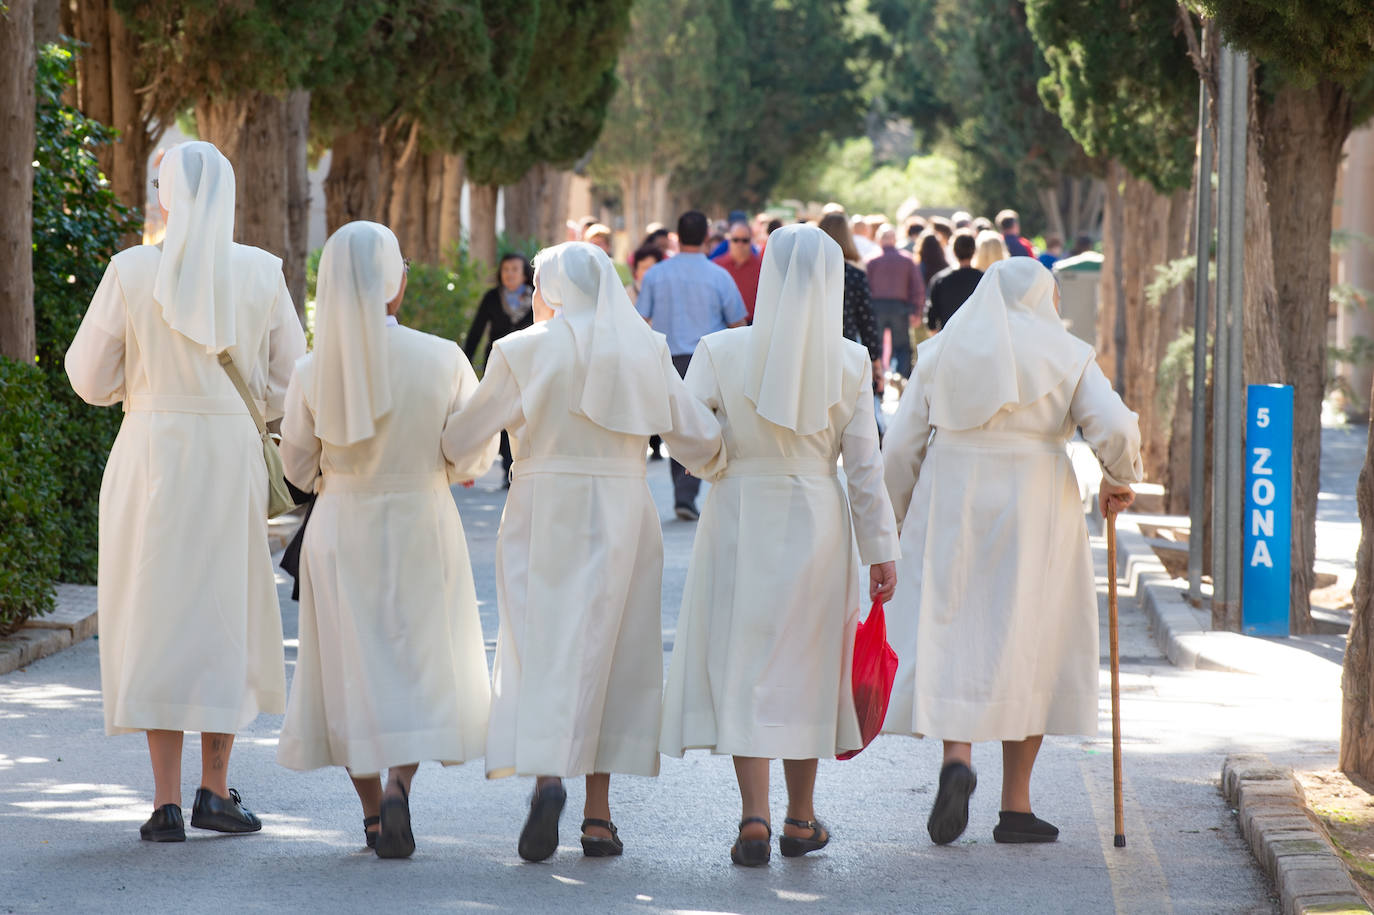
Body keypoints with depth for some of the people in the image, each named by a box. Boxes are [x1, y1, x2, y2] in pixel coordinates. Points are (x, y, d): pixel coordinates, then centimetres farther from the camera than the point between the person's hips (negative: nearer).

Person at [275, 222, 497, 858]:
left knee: (354, 668, 13)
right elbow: (476, 454, -4)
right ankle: (399, 784, -12)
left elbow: (299, 467, 2)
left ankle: (373, 813, 17)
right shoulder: (442, 359, -14)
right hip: (422, 526, -1)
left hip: (342, 527, 1)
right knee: (422, 664, 11)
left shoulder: (313, 371, -10)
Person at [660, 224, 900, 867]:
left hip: (738, 519, -1)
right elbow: (865, 467, -4)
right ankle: (800, 820, 23)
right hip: (817, 520, 1)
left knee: (743, 667, 5)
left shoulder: (722, 351, -9)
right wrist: (880, 550, 2)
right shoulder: (849, 362, -6)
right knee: (805, 667, 14)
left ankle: (754, 819, -5)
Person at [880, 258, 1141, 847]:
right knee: (1028, 648, 8)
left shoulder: (941, 353, 7)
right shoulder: (1067, 356, 1)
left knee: (952, 642, 6)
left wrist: (903, 518, 16)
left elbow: (900, 449, 5)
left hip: (951, 511, 1)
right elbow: (1114, 428, -12)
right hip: (1035, 512, -1)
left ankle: (956, 758, -21)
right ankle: (1015, 806, 8)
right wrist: (1118, 479, 7)